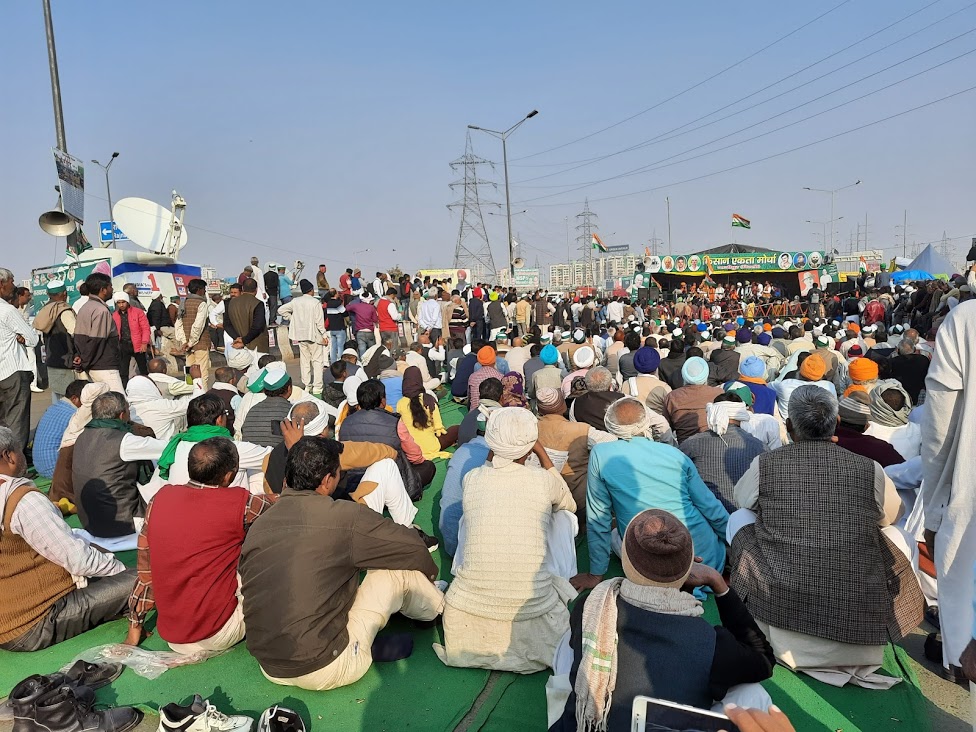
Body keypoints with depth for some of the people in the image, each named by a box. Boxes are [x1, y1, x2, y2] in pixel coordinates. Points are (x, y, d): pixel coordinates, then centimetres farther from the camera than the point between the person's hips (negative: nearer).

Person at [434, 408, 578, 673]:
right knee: (565, 519, 17)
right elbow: (570, 504, 16)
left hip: (470, 607, 2)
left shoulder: (471, 478, -5)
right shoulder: (543, 480, -8)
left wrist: (495, 450, 16)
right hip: (534, 608, -1)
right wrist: (541, 452, 15)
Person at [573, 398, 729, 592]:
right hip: (709, 559, 4)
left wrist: (596, 574, 7)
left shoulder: (600, 455, -7)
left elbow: (598, 520, -3)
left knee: (613, 534, 25)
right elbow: (712, 508, 5)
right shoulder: (675, 454, 0)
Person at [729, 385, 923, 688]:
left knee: (739, 517, 21)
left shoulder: (763, 464, -5)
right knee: (897, 536, 25)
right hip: (860, 623, 1)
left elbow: (740, 499, 16)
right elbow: (890, 515, 18)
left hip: (776, 606, -1)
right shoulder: (870, 470, -4)